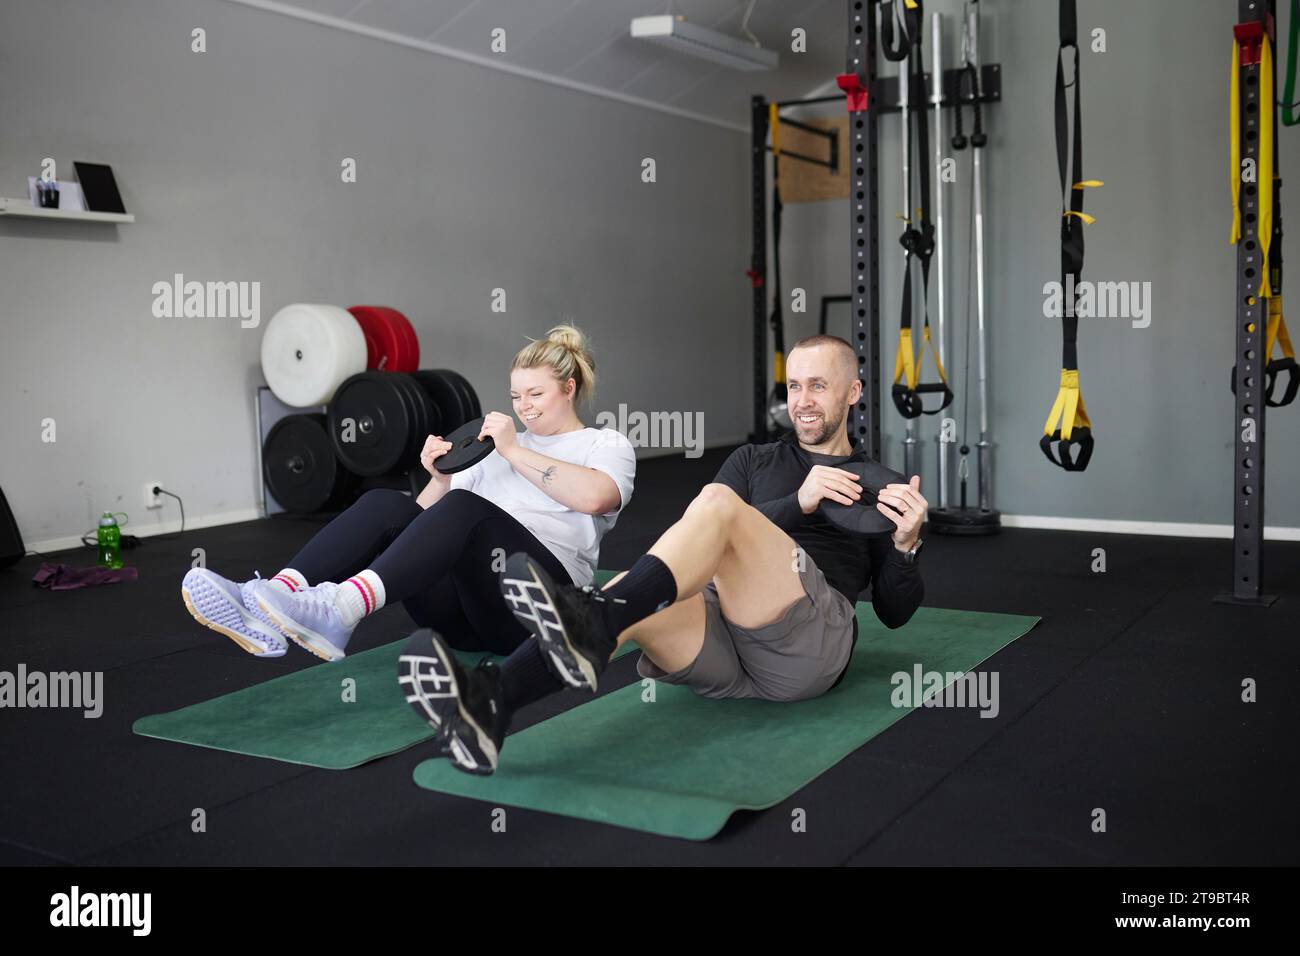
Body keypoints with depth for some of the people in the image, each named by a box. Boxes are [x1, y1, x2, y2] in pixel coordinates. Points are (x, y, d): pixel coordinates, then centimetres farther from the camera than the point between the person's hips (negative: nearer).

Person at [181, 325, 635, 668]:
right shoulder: (496, 446, 29)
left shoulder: (607, 444, 13)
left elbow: (593, 497, -13)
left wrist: (515, 452, -12)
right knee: (384, 505, -22)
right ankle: (269, 607, -43)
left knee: (465, 509, -35)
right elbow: (431, 517, 20)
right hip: (463, 607, 5)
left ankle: (337, 611, -56)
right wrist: (440, 477, 1)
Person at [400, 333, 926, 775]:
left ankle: (590, 628, -56)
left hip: (810, 644, -3)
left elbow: (894, 612, 15)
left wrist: (907, 542, -4)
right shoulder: (753, 460, 28)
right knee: (633, 597, -33)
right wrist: (797, 503, -6)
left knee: (716, 500, -30)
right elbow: (713, 543, 9)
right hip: (725, 655, 3)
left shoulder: (882, 486, 23)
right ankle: (487, 705, -57)